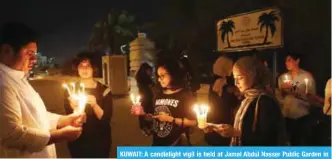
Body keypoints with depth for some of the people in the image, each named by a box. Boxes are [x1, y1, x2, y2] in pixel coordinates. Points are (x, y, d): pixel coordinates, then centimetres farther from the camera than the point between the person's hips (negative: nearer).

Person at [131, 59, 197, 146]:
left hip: (176, 145, -5)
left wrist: (170, 119, -20)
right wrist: (143, 114, -3)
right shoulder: (159, 95, 5)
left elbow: (193, 122, -16)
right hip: (157, 144, 6)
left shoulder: (185, 95, -12)